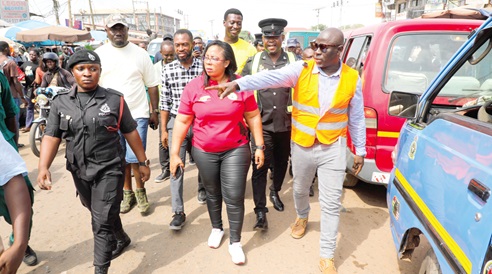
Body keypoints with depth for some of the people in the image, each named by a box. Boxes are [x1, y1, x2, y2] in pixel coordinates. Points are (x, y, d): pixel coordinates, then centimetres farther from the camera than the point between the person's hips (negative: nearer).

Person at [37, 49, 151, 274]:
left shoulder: (114, 99, -6)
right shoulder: (61, 102, 1)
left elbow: (130, 133, -1)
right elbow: (51, 137, -2)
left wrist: (143, 162, 2)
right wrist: (43, 167, -17)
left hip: (109, 170, -4)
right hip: (79, 171, 4)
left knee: (102, 223, -2)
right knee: (101, 215, 22)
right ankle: (121, 238, 49)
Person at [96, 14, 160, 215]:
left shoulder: (140, 53, 2)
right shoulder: (99, 54, 4)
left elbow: (152, 85, 4)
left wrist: (155, 111, 1)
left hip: (137, 114, -2)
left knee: (135, 158, -4)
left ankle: (140, 192, 17)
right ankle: (127, 192, 27)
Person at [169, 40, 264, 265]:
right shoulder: (193, 87, -7)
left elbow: (253, 117, -1)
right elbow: (182, 121, -4)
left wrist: (260, 146, -1)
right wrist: (174, 153, -5)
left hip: (236, 150, -1)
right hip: (204, 152, 2)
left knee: (234, 197, 2)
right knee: (212, 194, 19)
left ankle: (235, 242, 22)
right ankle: (216, 228, 44)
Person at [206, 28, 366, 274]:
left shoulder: (352, 78, -6)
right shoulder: (302, 69, -10)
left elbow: (356, 118, 3)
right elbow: (271, 77, -27)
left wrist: (360, 150, 6)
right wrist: (237, 84, -42)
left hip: (333, 148, -1)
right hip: (302, 146, 1)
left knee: (331, 203, 3)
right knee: (300, 189, 22)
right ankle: (302, 217, 56)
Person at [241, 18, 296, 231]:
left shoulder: (293, 61, 2)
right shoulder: (253, 62, 1)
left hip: (286, 123, 2)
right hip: (262, 123, -1)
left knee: (281, 162, 17)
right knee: (260, 166, -6)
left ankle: (275, 192, 44)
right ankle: (260, 211, 2)